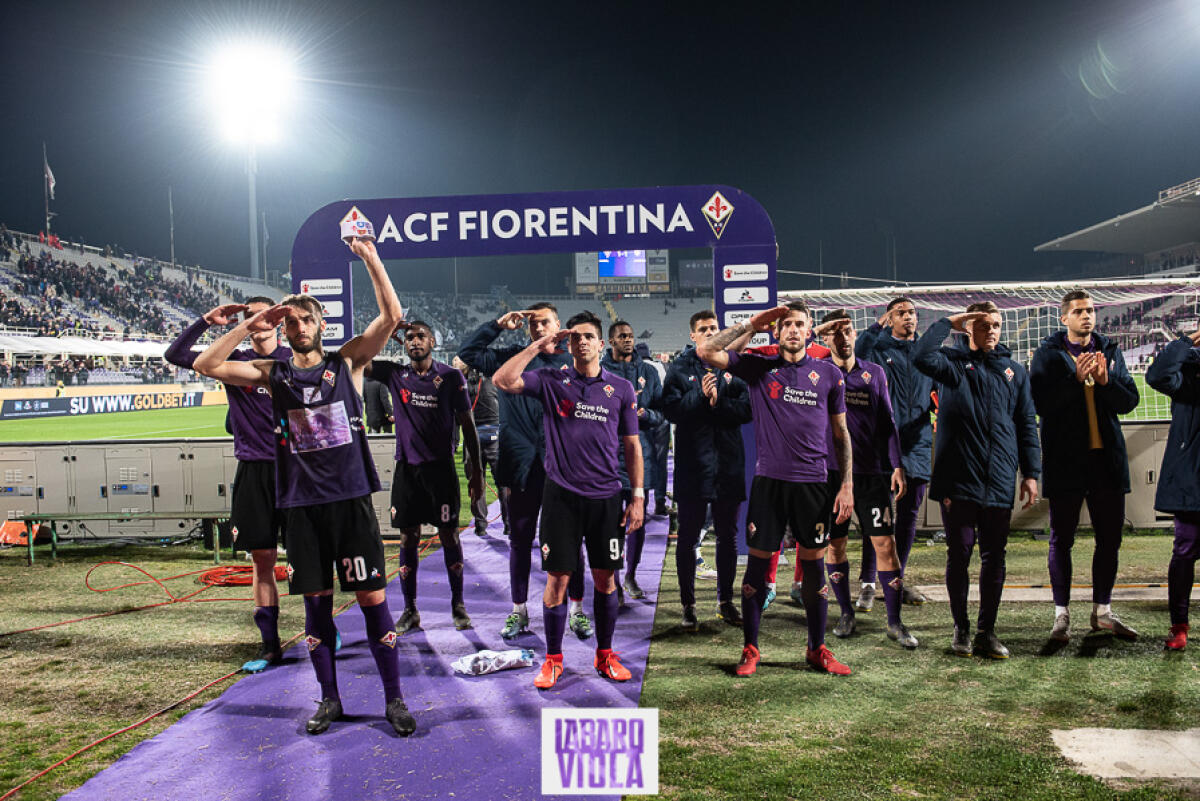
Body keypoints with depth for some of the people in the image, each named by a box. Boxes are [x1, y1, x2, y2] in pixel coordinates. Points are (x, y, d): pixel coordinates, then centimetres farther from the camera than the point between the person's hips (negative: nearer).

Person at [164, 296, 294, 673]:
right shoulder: (234, 362, 8)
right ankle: (270, 645, 15)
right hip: (252, 471, 2)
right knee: (262, 560, 6)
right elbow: (175, 354, 4)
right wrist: (207, 320, -5)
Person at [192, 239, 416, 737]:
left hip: (352, 498, -2)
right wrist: (249, 326, -3)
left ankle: (394, 699, 13)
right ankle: (329, 699, 24)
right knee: (316, 600, 9)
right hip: (301, 503, 2)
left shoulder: (347, 362, 4)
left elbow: (391, 317, -6)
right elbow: (206, 366, 0)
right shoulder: (272, 373, 9)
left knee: (372, 597, 1)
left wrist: (370, 258, -10)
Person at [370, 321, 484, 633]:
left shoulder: (451, 377, -2)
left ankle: (458, 605, 17)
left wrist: (476, 471, -1)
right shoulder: (394, 374, 4)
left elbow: (467, 425, 1)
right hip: (406, 467, 2)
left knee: (449, 535, 3)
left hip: (441, 467, -2)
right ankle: (410, 611, 16)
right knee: (408, 538, 6)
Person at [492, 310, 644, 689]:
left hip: (606, 497, 2)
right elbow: (502, 381, -11)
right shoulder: (550, 381, 3)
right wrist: (538, 346, -10)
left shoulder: (621, 388, 6)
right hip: (561, 495, -1)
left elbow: (632, 445, 8)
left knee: (605, 578, 9)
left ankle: (605, 655, 26)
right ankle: (552, 660, 19)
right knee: (557, 578, 2)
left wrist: (637, 495, 4)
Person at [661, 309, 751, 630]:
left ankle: (726, 601, 25)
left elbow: (747, 409, -2)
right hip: (692, 463, -2)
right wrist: (700, 395, -22)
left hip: (729, 463, 2)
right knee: (687, 538, 4)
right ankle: (688, 605, 15)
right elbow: (671, 410, -10)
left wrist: (717, 402, -14)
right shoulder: (679, 368, 2)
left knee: (728, 537, 11)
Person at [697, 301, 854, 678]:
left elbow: (841, 433, 12)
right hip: (768, 479, -1)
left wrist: (847, 484, 5)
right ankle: (750, 650, 17)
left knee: (814, 563, 8)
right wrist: (751, 325, -4)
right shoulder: (758, 367, 5)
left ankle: (817, 649, 24)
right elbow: (706, 352, -7)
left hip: (812, 481, 1)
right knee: (758, 561, 3)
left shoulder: (830, 374, 8)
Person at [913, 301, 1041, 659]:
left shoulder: (1015, 371, 15)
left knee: (994, 557, 6)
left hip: (999, 481, 3)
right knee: (959, 553, 3)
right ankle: (961, 628, 17)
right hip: (958, 479, -3)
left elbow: (1026, 425, 14)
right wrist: (947, 322, -6)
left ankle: (987, 631, 16)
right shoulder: (953, 362, 5)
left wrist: (1031, 473, 8)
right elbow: (921, 357, -18)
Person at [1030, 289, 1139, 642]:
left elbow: (1129, 401, 5)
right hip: (1066, 459, -4)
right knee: (1061, 539, 2)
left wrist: (1106, 381, -12)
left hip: (1107, 457, 4)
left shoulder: (1110, 350, 11)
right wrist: (1076, 379, -21)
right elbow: (1040, 402, -12)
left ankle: (1102, 611, 25)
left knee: (1110, 538, 10)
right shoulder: (1048, 353, -1)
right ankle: (1061, 614, 12)